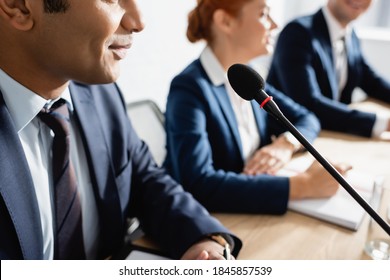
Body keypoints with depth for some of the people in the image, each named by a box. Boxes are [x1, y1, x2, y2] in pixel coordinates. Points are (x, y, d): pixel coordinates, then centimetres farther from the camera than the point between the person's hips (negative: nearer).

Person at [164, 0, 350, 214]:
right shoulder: (189, 88, -19)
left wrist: (286, 144, -14)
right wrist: (303, 185, -30)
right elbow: (199, 186, -30)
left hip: (250, 210, 6)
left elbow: (306, 119, 8)